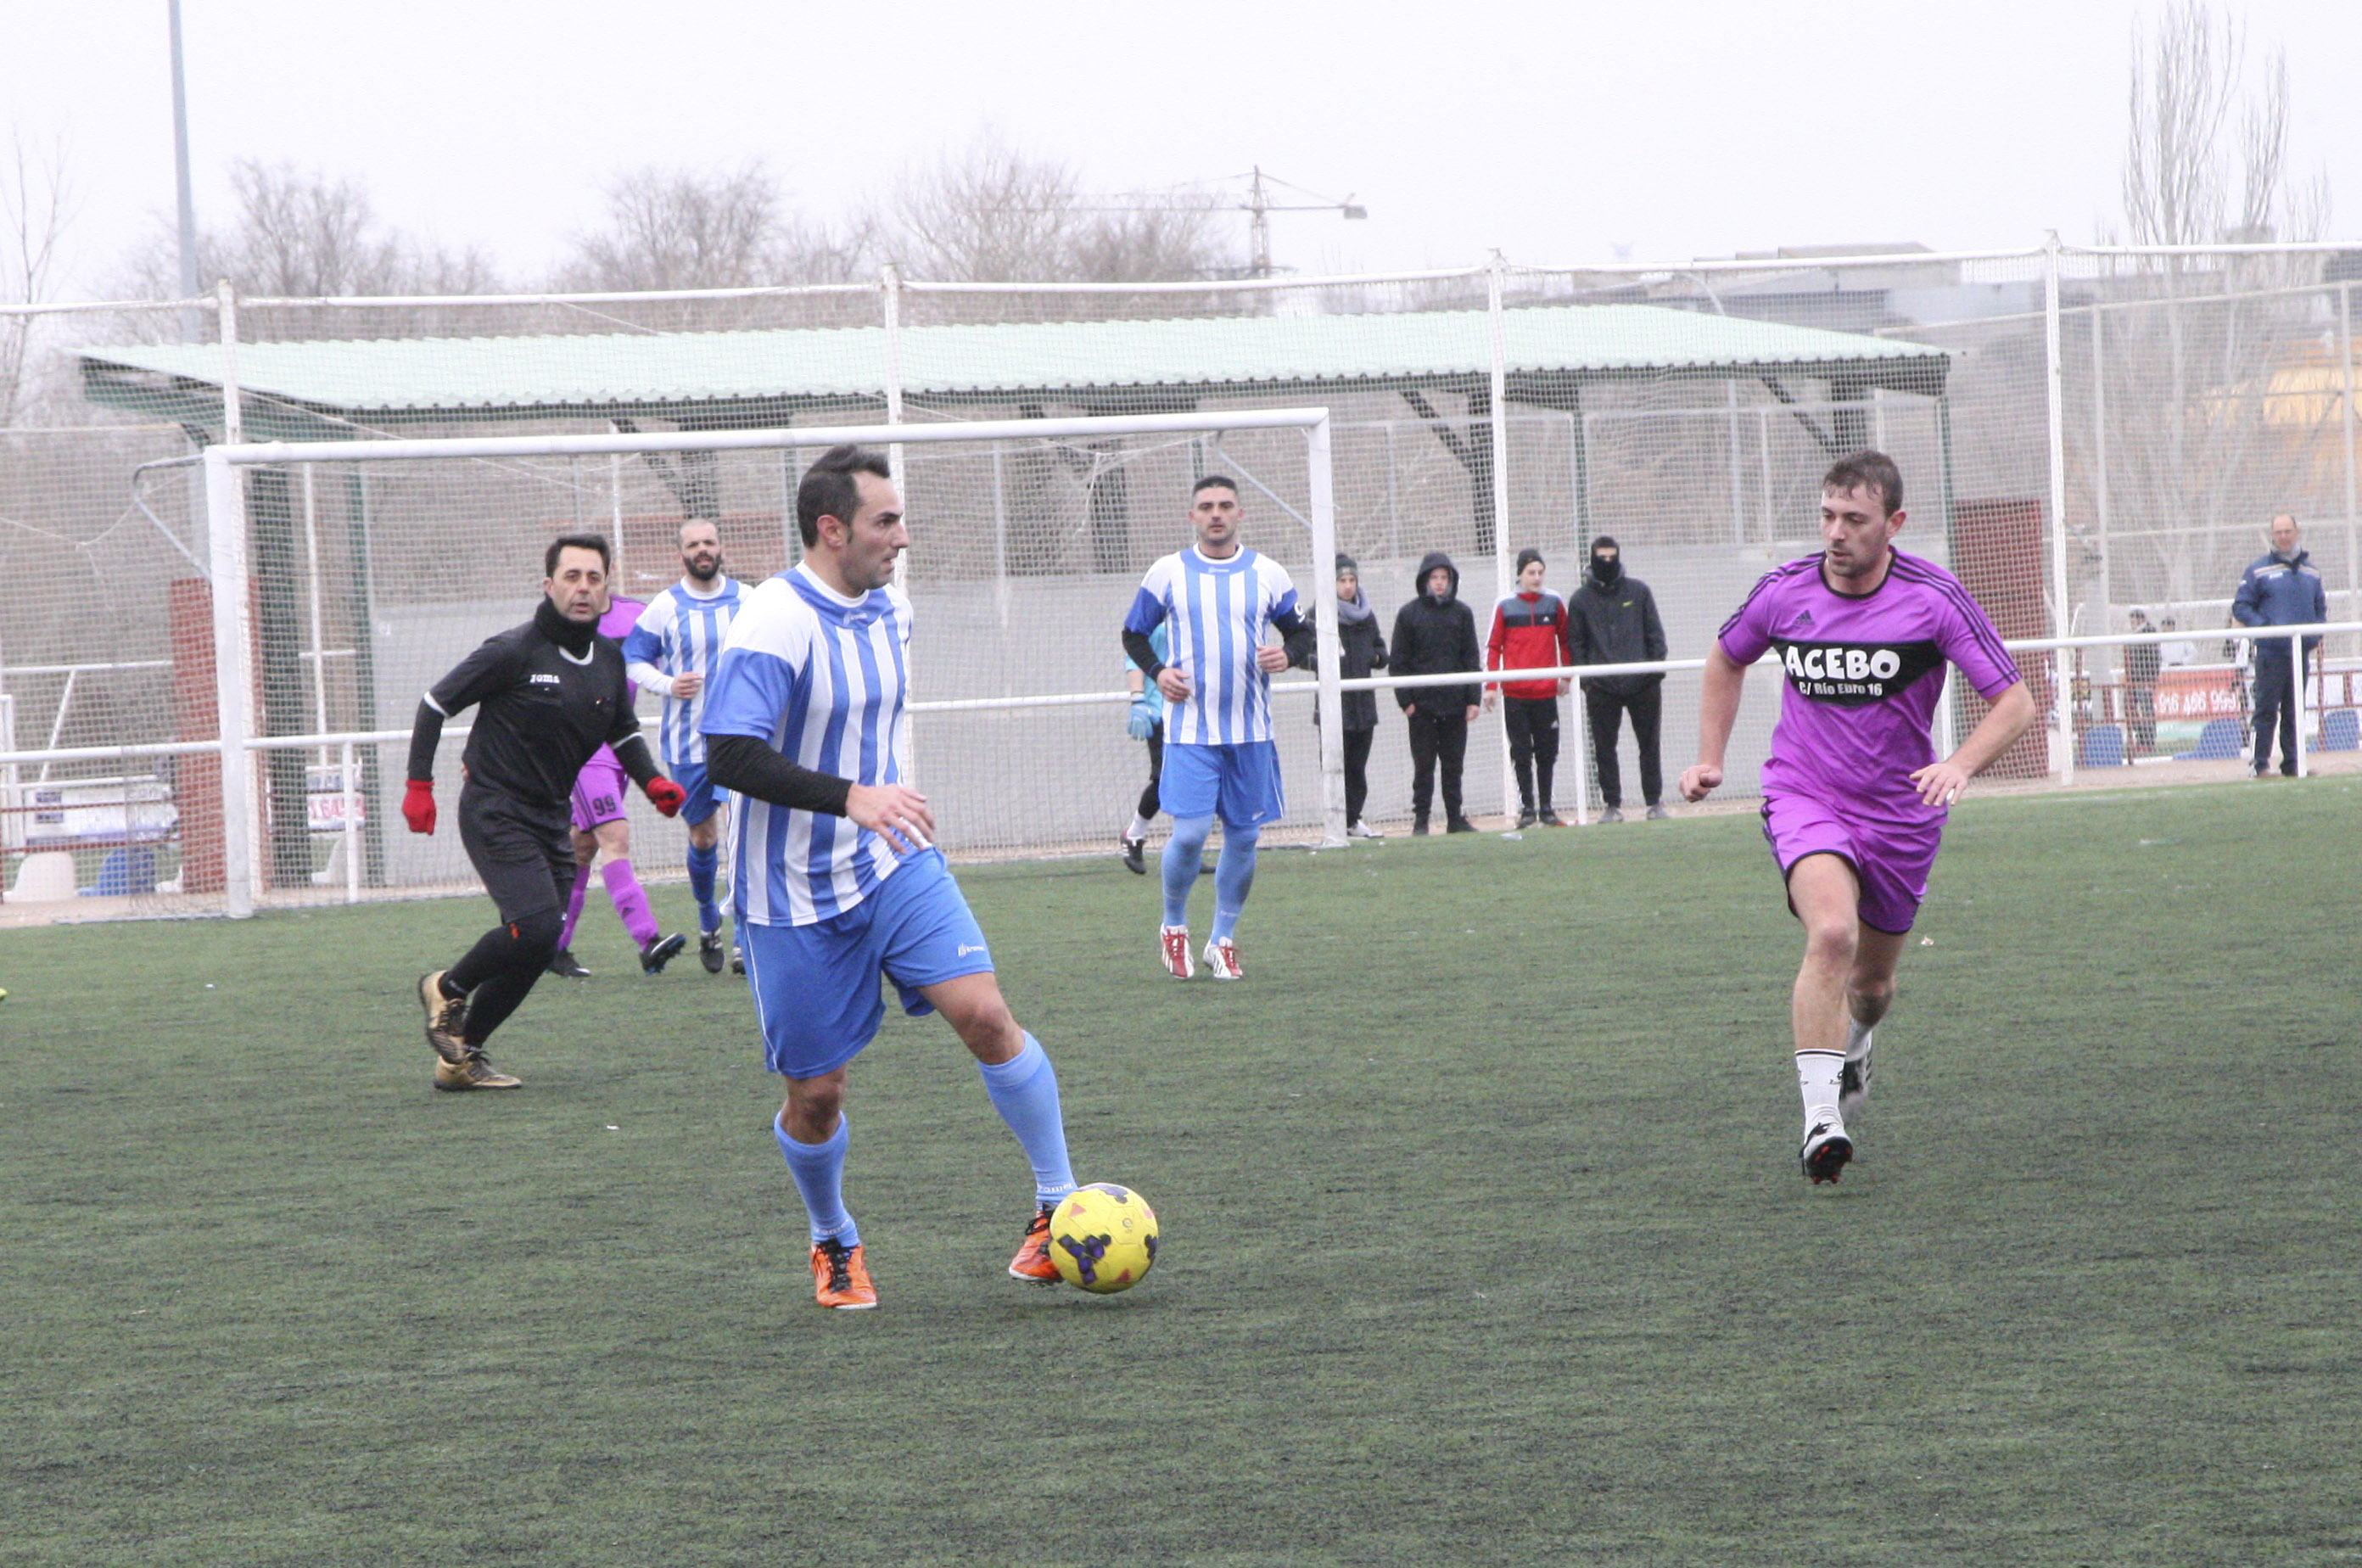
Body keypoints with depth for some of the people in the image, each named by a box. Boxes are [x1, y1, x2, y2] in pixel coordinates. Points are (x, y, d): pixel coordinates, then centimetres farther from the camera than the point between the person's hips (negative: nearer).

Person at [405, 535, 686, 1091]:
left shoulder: (609, 660, 7)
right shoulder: (514, 651, -13)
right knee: (535, 926, -22)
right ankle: (446, 990, 4)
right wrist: (419, 785, -11)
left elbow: (625, 732, 23)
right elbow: (436, 704, -7)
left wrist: (652, 780, 5)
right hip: (495, 811, -7)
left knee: (537, 949, 1)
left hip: (551, 819, 7)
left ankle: (459, 1057, 11)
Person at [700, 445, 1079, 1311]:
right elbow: (729, 757, -27)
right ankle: (834, 1245, 28)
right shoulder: (773, 624, -20)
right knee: (816, 1094, 2)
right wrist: (852, 797, -34)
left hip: (894, 864, 6)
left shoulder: (888, 607, 6)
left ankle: (1059, 1205, -4)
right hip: (793, 897, -5)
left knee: (984, 1014, -13)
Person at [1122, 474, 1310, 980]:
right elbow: (1133, 634, 11)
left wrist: (1288, 657, -9)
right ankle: (1174, 927, 12)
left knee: (1244, 837, 4)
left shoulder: (1268, 574, 5)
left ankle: (1223, 941, 19)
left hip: (1251, 730, 2)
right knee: (1190, 832, -12)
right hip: (1190, 727, -2)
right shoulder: (1169, 573, 2)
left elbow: (1303, 632, 14)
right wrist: (1157, 672, -7)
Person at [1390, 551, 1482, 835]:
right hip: (1422, 704, -2)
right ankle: (1420, 820, 3)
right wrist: (1405, 699, -7)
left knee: (1454, 764, 6)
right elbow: (1399, 662, 2)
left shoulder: (1461, 613, 9)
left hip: (1455, 703, 2)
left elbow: (1472, 659, 11)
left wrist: (1473, 699, 3)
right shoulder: (1408, 614, 2)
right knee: (1423, 765, -2)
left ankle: (1455, 818, 12)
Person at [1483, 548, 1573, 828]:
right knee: (1521, 752, -1)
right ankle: (1527, 807, 4)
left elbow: (1566, 641, 17)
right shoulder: (1505, 607, 2)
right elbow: (1492, 647, 4)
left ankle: (1546, 808, 9)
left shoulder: (1554, 603, 7)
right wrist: (1490, 686, 0)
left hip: (1546, 692, 1)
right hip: (1515, 694, -1)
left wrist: (1567, 676, 14)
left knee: (1547, 752, 2)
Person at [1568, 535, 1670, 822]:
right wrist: (1585, 681, -3)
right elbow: (1576, 642, 7)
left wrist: (1657, 670, 0)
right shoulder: (1581, 599, 7)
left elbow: (1655, 634, 10)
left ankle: (1655, 802, 10)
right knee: (1604, 748, 0)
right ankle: (1612, 805, 7)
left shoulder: (1638, 591, 9)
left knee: (1649, 745, 4)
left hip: (1642, 683, 0)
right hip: (1602, 688, 0)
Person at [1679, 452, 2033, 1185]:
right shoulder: (1784, 591, -7)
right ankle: (1820, 1118, -31)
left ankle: (1852, 1047, 54)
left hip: (1900, 811, 1)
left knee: (1873, 980, 16)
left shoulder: (1934, 597, -14)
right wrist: (1709, 759, 8)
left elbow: (2014, 702, -13)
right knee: (1832, 932, -29)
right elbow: (1726, 659, 16)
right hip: (1804, 796, -1)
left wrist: (1959, 765, -30)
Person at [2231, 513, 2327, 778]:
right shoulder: (2258, 571, 1)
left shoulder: (2311, 572, 15)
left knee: (2295, 711, 8)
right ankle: (2261, 764, -8)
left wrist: (2316, 635, 7)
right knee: (2266, 709, -8)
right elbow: (2240, 607, 0)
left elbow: (2321, 607, 24)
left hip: (2301, 653, 4)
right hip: (2271, 652, -4)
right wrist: (2263, 627, -14)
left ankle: (2291, 763, 12)